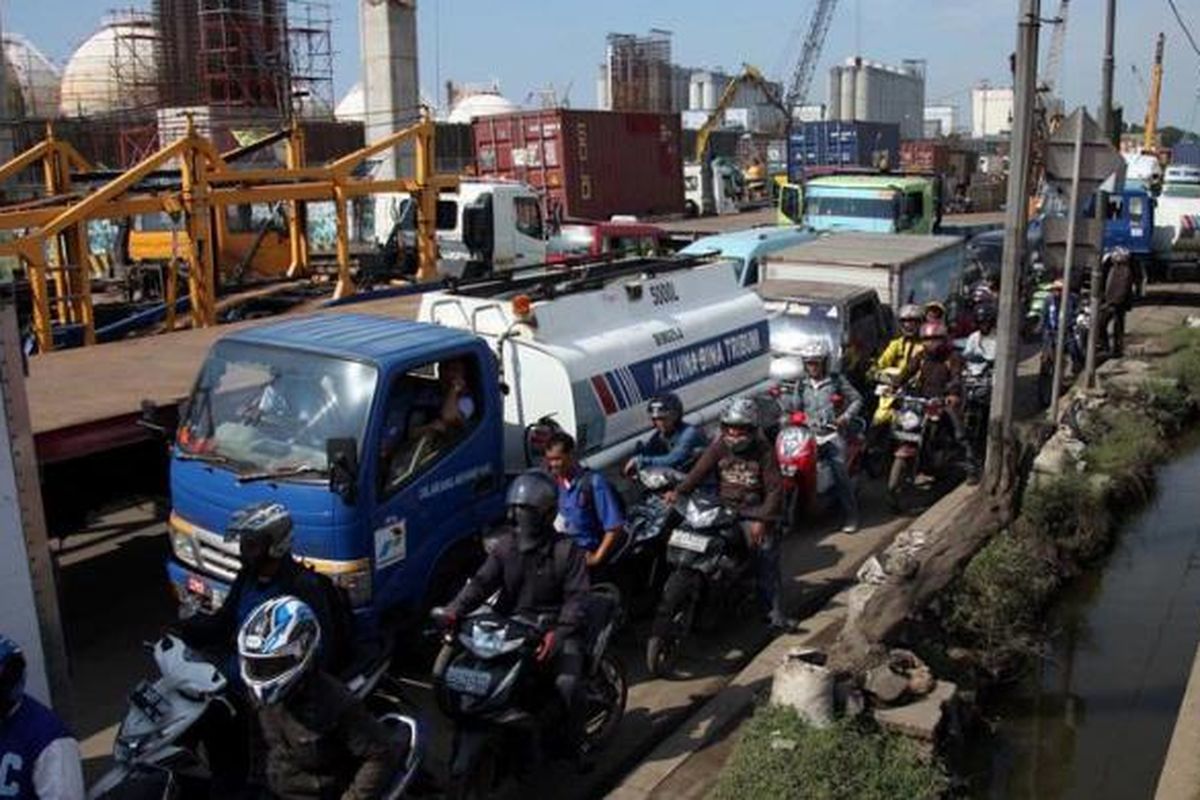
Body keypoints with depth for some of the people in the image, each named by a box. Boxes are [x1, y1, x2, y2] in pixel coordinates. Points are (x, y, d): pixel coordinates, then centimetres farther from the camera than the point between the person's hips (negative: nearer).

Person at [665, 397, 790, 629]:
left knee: (767, 559, -9)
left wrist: (762, 520, -16)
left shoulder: (763, 451, -4)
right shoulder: (719, 447, 2)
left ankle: (776, 612, -2)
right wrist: (678, 491, -27)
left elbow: (775, 489, -6)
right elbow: (700, 470, -10)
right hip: (723, 510, 2)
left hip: (753, 512, -2)